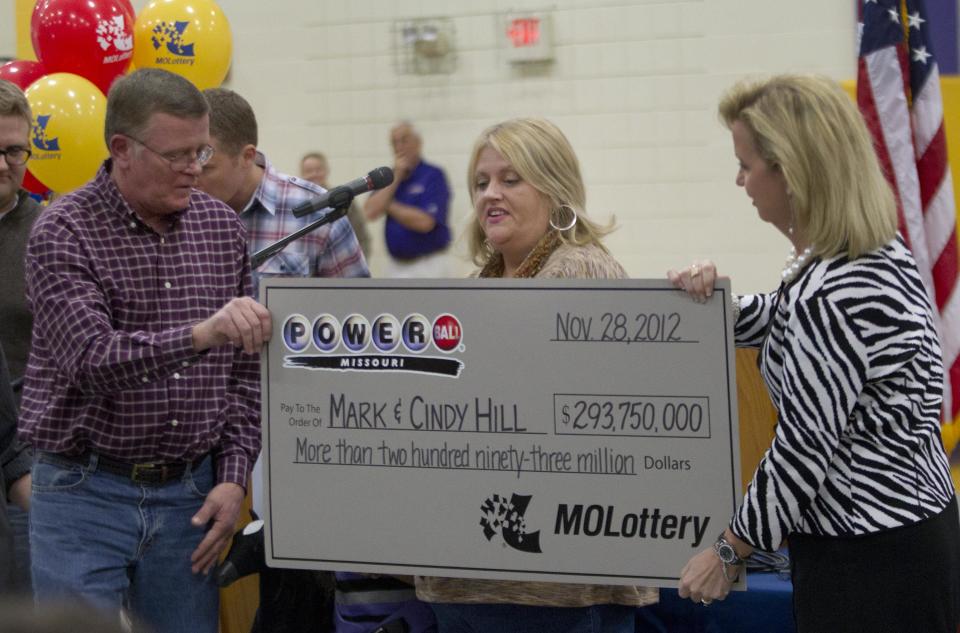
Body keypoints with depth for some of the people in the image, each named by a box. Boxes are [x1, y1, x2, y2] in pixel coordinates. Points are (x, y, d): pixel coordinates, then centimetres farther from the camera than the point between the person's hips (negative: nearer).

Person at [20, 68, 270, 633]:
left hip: (189, 496, 4)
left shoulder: (223, 227, 6)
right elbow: (93, 361, -23)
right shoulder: (64, 233, -9)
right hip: (85, 495, -4)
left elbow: (244, 370, 11)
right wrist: (201, 334, -36)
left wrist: (233, 478, 1)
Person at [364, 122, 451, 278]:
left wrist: (389, 206, -5)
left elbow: (425, 222, -19)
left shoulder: (433, 175, -8)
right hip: (396, 266, 6)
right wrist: (396, 177, -8)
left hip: (427, 266, -6)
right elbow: (370, 212, -4)